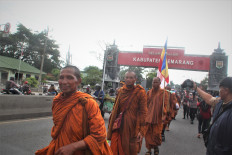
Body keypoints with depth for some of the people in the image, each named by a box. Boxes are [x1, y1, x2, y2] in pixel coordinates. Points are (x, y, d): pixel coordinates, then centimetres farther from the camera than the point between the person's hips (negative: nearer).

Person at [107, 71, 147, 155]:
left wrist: (141, 130, -13)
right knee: (115, 148, 3)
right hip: (119, 123, 4)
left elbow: (143, 112, -10)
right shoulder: (121, 91, 6)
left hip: (132, 125, -3)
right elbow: (115, 108, 12)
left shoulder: (140, 92, -8)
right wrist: (112, 122, 11)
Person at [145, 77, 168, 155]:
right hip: (148, 116, 3)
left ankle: (156, 146, 28)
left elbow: (165, 105, -10)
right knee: (148, 133, 5)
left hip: (158, 117, -3)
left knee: (156, 134, 0)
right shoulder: (149, 92, 9)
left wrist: (164, 115, -20)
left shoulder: (163, 92, -3)